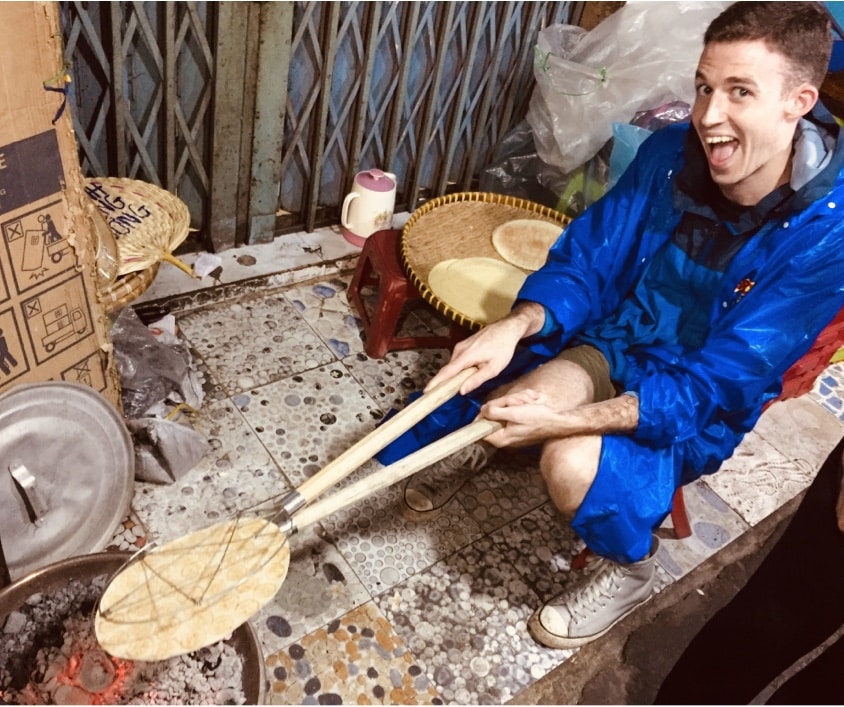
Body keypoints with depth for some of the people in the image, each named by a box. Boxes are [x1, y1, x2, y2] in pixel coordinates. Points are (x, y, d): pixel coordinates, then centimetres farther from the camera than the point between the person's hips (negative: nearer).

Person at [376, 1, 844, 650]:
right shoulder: (672, 153, -12)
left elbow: (713, 386, -25)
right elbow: (587, 261, -6)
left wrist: (566, 420, -34)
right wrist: (516, 324, -26)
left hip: (697, 407, -2)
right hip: (613, 344, 3)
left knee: (574, 464, -29)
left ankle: (632, 568, 4)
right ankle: (477, 440, 11)